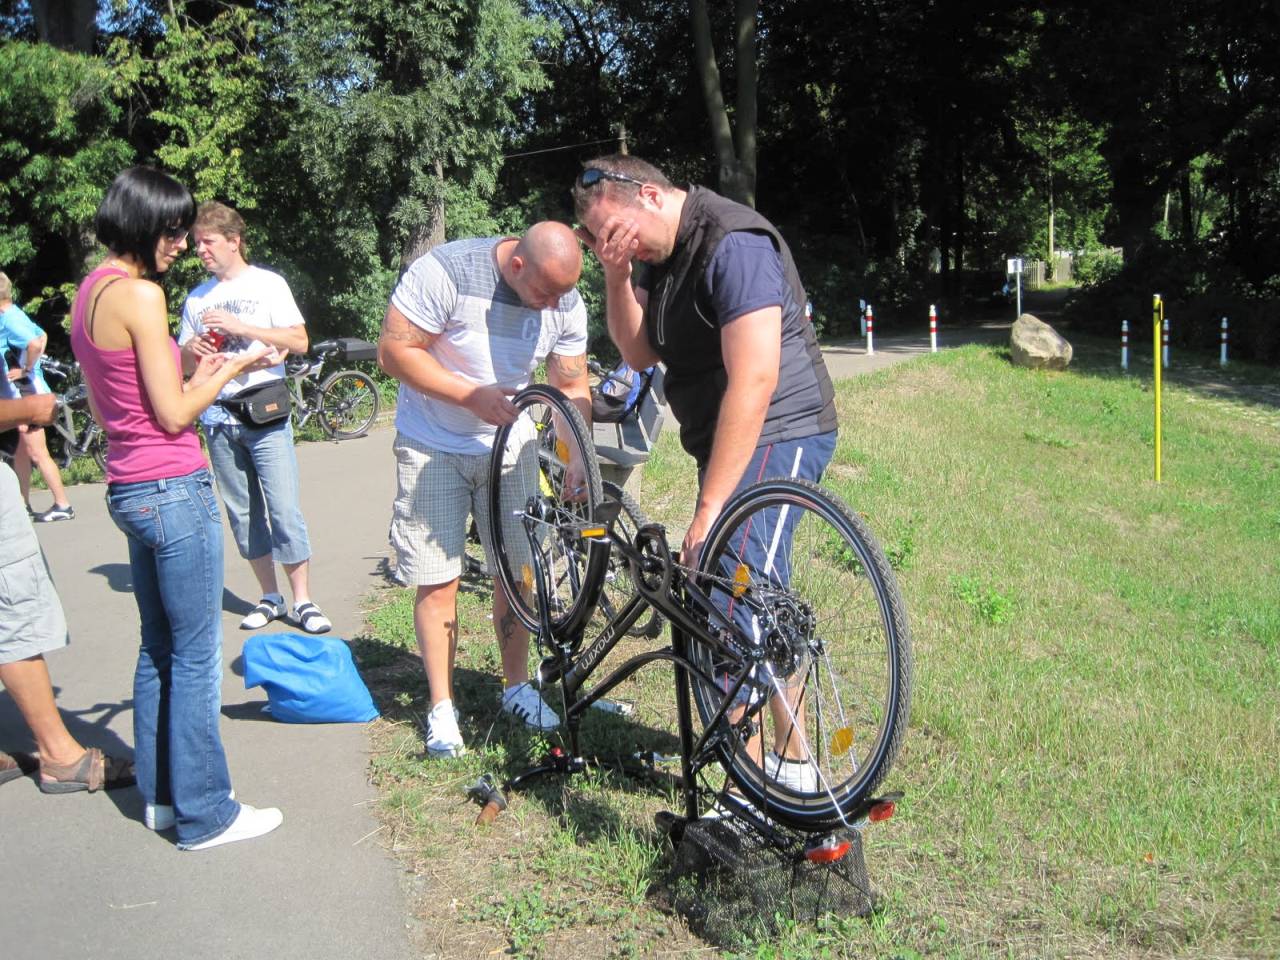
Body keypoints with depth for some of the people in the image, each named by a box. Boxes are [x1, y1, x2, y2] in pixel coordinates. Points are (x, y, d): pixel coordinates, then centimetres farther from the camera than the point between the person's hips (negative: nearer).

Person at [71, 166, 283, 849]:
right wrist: (232, 369, -3)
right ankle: (204, 813, 9)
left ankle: (159, 794, 28)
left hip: (129, 490, 10)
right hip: (174, 490, -10)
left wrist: (199, 377, 15)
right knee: (197, 656, 0)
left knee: (159, 648, 18)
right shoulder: (139, 293, -16)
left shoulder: (89, 293, 12)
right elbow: (173, 416, -16)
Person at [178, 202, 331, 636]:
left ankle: (303, 601, -1)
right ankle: (269, 596, 18)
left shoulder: (268, 284, 1)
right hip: (217, 419, 5)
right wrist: (191, 350, -7)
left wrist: (241, 326, -17)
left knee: (285, 512, -8)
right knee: (243, 514, 8)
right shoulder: (197, 299, 14)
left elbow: (299, 341, -9)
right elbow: (184, 367, 17)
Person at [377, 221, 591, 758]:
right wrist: (471, 394, -26)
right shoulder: (445, 272, -23)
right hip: (432, 448, -3)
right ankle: (441, 707, 10)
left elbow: (572, 387, -2)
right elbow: (394, 351, -19)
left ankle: (517, 687, 24)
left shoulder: (566, 302, -9)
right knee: (438, 583, -2)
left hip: (508, 443, 4)